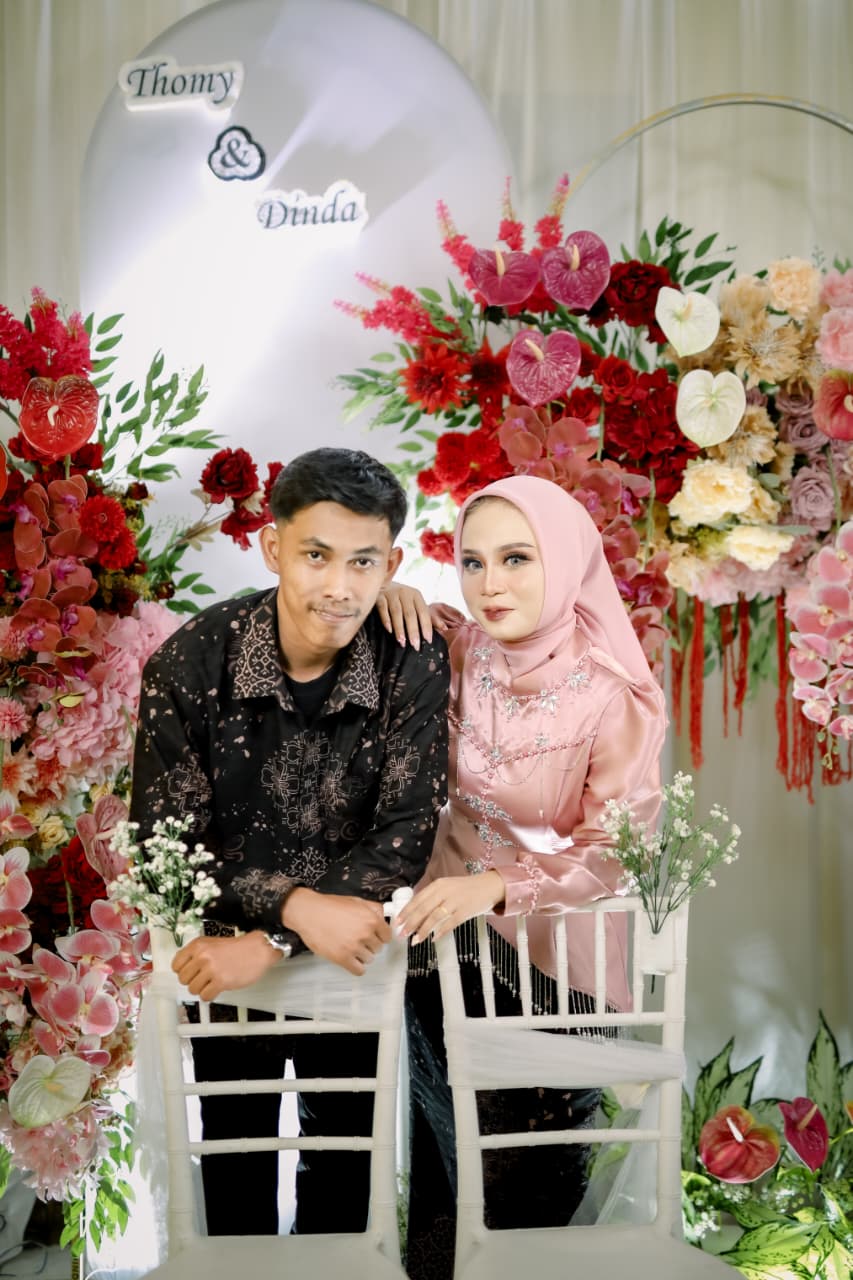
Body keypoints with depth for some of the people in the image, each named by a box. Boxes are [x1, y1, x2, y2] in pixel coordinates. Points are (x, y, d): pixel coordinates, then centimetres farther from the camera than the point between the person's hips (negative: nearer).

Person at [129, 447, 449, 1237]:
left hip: (350, 950, 0)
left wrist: (271, 947, -26)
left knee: (345, 1145, 18)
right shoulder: (188, 665, -21)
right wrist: (296, 905, -30)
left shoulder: (415, 666, -20)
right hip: (225, 951, 0)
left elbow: (404, 838, -20)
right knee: (236, 1156, 19)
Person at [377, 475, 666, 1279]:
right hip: (450, 941, 3)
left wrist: (498, 885, -34)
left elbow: (614, 852, -19)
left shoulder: (617, 698, -19)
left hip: (556, 955, -2)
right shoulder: (456, 649, -9)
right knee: (446, 1162, 14)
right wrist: (390, 593, -15)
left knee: (538, 1178, 16)